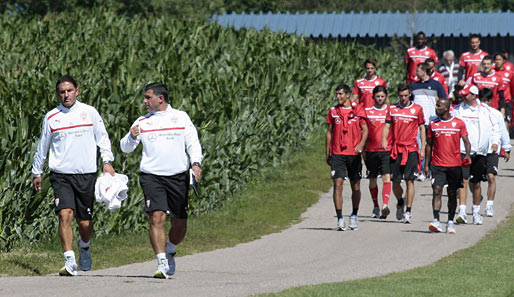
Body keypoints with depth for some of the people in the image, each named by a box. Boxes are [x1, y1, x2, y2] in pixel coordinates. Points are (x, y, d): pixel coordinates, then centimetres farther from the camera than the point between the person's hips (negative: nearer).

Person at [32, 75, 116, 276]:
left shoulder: (89, 112, 4)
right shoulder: (51, 117, 5)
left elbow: (102, 138, 12)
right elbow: (42, 147, 16)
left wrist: (107, 161, 1)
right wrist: (36, 173, 21)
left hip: (86, 174, 0)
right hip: (61, 175, 0)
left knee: (84, 222, 5)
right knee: (65, 214, -19)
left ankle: (84, 246, 38)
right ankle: (69, 261, -19)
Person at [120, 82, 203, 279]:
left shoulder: (181, 117, 9)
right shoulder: (142, 122, 10)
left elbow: (193, 143, 7)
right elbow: (125, 148, 9)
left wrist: (196, 162, -10)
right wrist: (132, 137, -13)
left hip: (178, 177, 1)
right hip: (151, 176, -1)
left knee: (180, 224, 5)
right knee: (156, 218, -17)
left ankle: (170, 252, 34)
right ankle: (162, 264, -17)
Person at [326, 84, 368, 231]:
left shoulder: (357, 110, 2)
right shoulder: (333, 111, 7)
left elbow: (365, 129, 3)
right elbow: (329, 132, 13)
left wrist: (361, 144, -16)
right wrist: (327, 153, 11)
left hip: (354, 153, -1)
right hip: (337, 154, 1)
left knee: (355, 186, 6)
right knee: (338, 184, -9)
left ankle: (354, 216, 24)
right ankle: (340, 219, -10)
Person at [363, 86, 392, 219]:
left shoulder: (391, 111, 4)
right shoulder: (367, 111, 7)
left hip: (387, 150, -2)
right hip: (371, 150, 2)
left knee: (387, 177, -16)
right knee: (372, 179, 8)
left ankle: (385, 206, -26)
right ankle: (376, 208, 21)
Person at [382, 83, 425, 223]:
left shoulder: (417, 109, 4)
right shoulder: (393, 109, 8)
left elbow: (422, 128, 8)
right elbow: (387, 126, 7)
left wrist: (423, 148, 3)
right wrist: (384, 139, -13)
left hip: (411, 149, -2)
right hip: (396, 149, 2)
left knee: (410, 180, -9)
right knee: (395, 181, 4)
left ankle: (408, 210, -6)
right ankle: (400, 202, 32)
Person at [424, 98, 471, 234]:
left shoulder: (458, 123, 1)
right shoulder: (433, 125, 7)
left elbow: (466, 141, 2)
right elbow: (429, 145, 12)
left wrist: (467, 155, -17)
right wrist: (426, 164, 8)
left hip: (454, 165, -1)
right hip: (437, 165, 1)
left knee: (452, 194, 7)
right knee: (436, 191, -13)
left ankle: (450, 222, 17)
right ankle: (436, 221, -20)